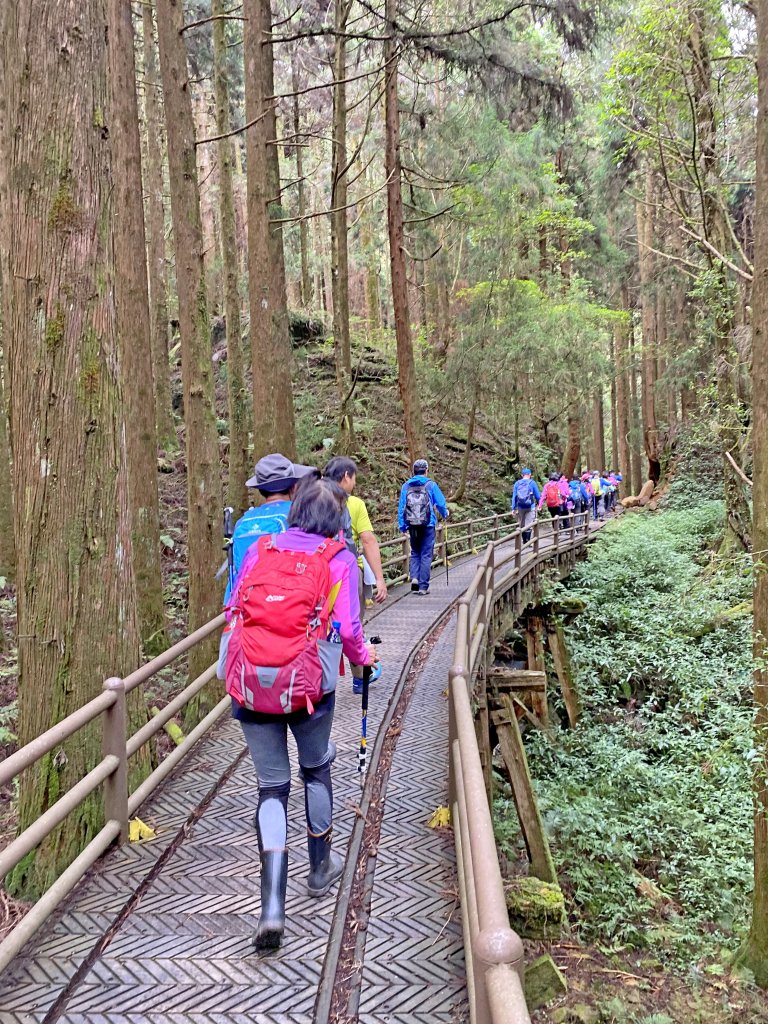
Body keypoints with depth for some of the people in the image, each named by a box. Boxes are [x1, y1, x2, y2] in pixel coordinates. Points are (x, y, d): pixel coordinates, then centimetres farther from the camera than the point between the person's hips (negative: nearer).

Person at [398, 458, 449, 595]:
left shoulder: (406, 486, 3)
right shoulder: (431, 485, -5)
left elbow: (401, 508, 4)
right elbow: (441, 503, 1)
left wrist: (402, 526, 11)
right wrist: (445, 514, 22)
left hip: (412, 526, 3)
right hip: (428, 525, -3)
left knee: (415, 553, 17)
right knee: (426, 555, 3)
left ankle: (414, 577, -3)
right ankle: (423, 586, 2)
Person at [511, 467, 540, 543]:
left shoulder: (517, 483, 2)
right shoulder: (532, 483, -5)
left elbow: (514, 496, 0)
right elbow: (538, 496, -1)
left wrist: (514, 508, 4)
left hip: (520, 507, 3)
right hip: (530, 507, -3)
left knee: (522, 525, 13)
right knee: (529, 525, -1)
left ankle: (524, 541, 22)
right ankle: (527, 541, -5)